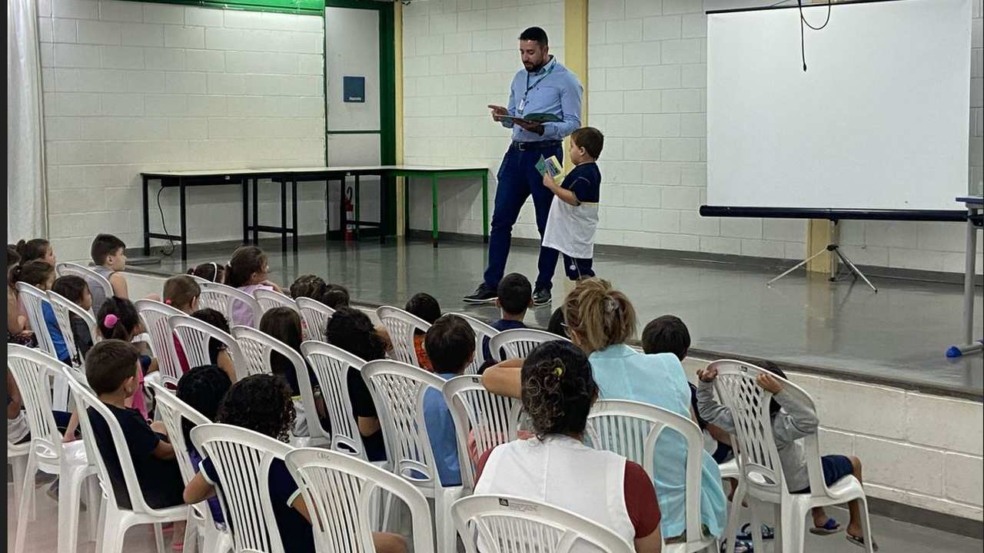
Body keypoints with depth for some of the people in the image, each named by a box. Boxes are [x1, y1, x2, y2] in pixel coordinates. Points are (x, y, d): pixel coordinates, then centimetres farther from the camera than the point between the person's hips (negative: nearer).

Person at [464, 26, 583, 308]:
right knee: (501, 219, 3)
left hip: (545, 155, -6)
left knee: (547, 224, 3)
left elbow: (573, 123, -11)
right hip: (516, 153, 6)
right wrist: (504, 116, -4)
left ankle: (543, 286, 12)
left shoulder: (565, 80, -6)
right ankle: (491, 284, 7)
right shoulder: (519, 78, 14)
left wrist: (541, 128, -25)